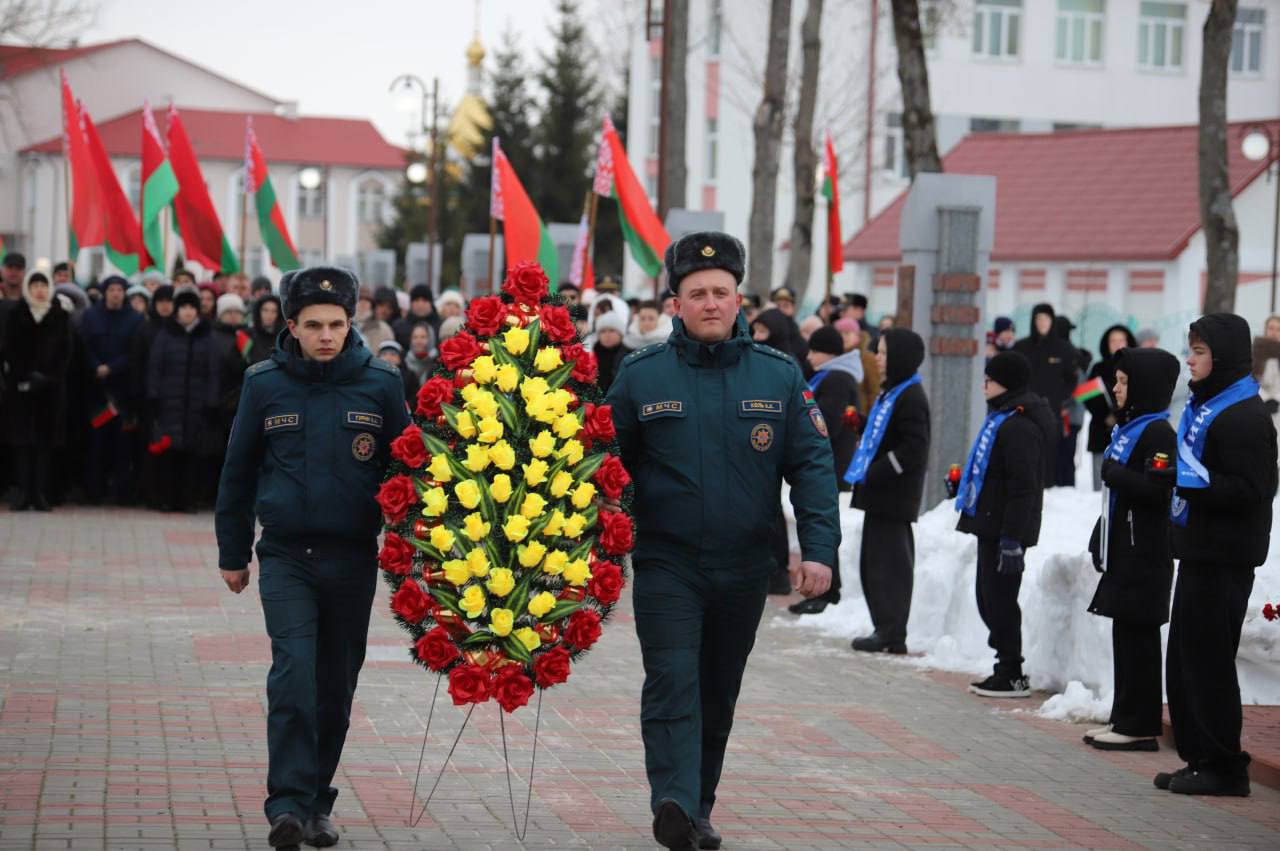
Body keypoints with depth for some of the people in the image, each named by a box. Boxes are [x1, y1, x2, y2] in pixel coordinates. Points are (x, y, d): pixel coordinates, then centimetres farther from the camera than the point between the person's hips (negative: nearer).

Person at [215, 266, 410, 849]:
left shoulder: (380, 384, -1)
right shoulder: (265, 384, 0)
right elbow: (238, 472, 9)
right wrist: (232, 554, 12)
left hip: (354, 559, 1)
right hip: (286, 556, -1)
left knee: (337, 684, 9)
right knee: (293, 672, -15)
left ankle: (316, 804, 22)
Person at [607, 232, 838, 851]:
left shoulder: (779, 376, 1)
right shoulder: (641, 376, -2)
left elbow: (811, 466, 0)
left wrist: (819, 547, -10)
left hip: (744, 568, 2)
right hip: (666, 562, -2)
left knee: (719, 695, 13)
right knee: (672, 682, -16)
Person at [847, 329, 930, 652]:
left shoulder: (910, 397, -14)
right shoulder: (891, 392, 16)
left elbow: (914, 449, -21)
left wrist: (875, 474, -19)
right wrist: (865, 473, 13)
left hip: (894, 495, -10)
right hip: (880, 494, 10)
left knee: (889, 561, -7)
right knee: (875, 562, 13)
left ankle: (892, 634, -4)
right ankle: (886, 629, 19)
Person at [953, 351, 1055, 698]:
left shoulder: (1019, 427, -19)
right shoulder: (1002, 418, 15)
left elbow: (1022, 488, -22)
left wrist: (1012, 538, -24)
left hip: (1005, 530, -11)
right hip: (990, 525, 11)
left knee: (1000, 600, -5)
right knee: (989, 599, 14)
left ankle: (1012, 676, 3)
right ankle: (1006, 668, 21)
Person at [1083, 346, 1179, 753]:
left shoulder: (1158, 433, -13)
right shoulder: (1128, 428, 17)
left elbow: (1157, 490, -25)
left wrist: (1114, 473, -15)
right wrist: (1100, 540, 20)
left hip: (1145, 554, -10)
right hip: (1123, 550, 10)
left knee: (1137, 636, -7)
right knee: (1125, 634, 12)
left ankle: (1141, 726, -3)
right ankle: (1125, 719, 18)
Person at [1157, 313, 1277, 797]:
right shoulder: (1204, 404, 17)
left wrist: (1191, 480, -25)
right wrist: (1179, 476, 8)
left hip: (1224, 557, -10)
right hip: (1200, 549, 10)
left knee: (1207, 659, -6)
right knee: (1184, 658, 12)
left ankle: (1223, 766, 0)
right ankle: (1200, 758, 19)